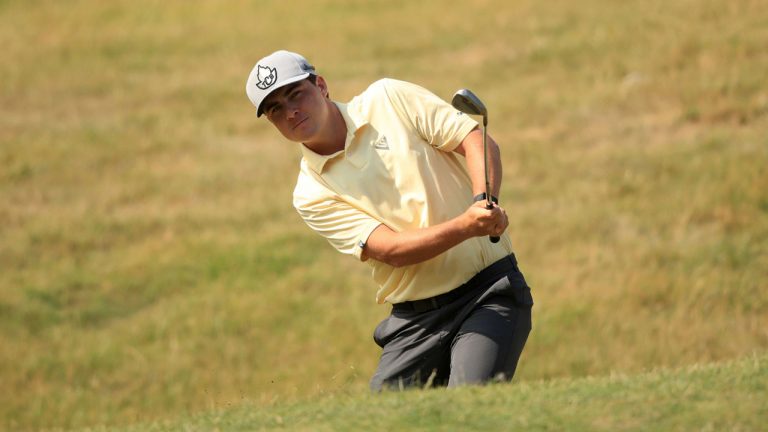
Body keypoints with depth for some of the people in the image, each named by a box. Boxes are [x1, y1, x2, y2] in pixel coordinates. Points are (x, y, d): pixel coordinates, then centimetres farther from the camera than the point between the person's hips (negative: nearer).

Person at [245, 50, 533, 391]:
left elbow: (477, 141, -2)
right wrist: (466, 226, -30)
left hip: (490, 289, -2)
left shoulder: (388, 99, 2)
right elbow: (390, 250, -13)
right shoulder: (311, 195, -1)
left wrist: (484, 201, -23)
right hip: (414, 318, 2)